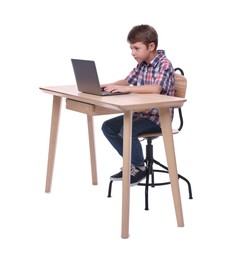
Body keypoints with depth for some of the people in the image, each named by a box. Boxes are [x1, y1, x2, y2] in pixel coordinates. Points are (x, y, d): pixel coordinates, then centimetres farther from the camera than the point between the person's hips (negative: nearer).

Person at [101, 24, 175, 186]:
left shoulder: (164, 64, -18)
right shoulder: (142, 64, 8)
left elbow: (155, 89, -34)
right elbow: (127, 81, 19)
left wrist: (125, 89, -37)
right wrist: (110, 86, -3)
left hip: (159, 116, -9)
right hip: (141, 113, 9)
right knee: (108, 126, 2)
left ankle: (140, 169, -6)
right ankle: (132, 163, 12)